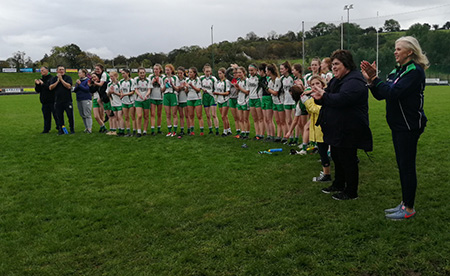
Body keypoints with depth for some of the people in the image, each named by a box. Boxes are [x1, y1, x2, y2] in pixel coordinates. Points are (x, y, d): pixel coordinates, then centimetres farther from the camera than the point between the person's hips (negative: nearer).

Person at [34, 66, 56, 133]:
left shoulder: (52, 78, -4)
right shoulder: (41, 79, 16)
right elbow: (37, 91, 13)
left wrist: (43, 84, -16)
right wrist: (37, 84, -5)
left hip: (52, 101, -6)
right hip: (44, 101, 6)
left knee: (55, 115, -3)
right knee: (46, 116, 10)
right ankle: (46, 129, 16)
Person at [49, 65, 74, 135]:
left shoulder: (68, 77, 3)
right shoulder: (54, 79, 11)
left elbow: (69, 86, -12)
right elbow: (50, 88, -2)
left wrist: (61, 79, -10)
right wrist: (58, 81, -8)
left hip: (67, 100, -3)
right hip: (58, 101, 3)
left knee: (70, 116, -1)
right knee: (59, 117, 7)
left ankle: (72, 129, 9)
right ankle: (60, 130, 15)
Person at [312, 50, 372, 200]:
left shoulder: (354, 81, -19)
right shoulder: (336, 80, 15)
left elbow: (341, 99, -33)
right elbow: (329, 99, 18)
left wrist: (324, 95, -16)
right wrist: (320, 98, -6)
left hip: (348, 130, -10)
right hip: (336, 129, 10)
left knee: (348, 160, -1)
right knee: (336, 157, 20)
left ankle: (351, 192, 12)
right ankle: (338, 184, 37)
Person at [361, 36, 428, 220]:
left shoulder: (415, 71, -14)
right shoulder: (398, 71, 13)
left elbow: (393, 92, -25)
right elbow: (380, 95, 10)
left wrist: (374, 79, -18)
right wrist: (371, 80, -4)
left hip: (409, 126, -9)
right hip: (398, 125, 9)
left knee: (407, 166, -2)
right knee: (403, 166, 15)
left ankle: (409, 209, 8)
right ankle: (405, 203, 26)